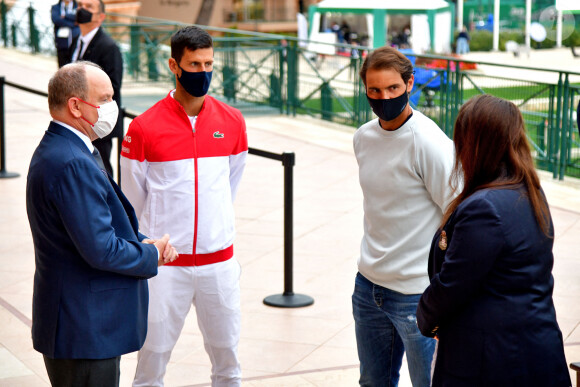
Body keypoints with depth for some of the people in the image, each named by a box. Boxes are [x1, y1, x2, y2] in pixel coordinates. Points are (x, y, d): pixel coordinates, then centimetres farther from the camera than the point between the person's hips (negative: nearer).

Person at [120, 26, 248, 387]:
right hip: (164, 263, -3)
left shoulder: (232, 121, 2)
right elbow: (131, 204, 3)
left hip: (219, 260, 3)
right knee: (153, 355, 2)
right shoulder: (144, 128, -8)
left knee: (227, 355, 11)